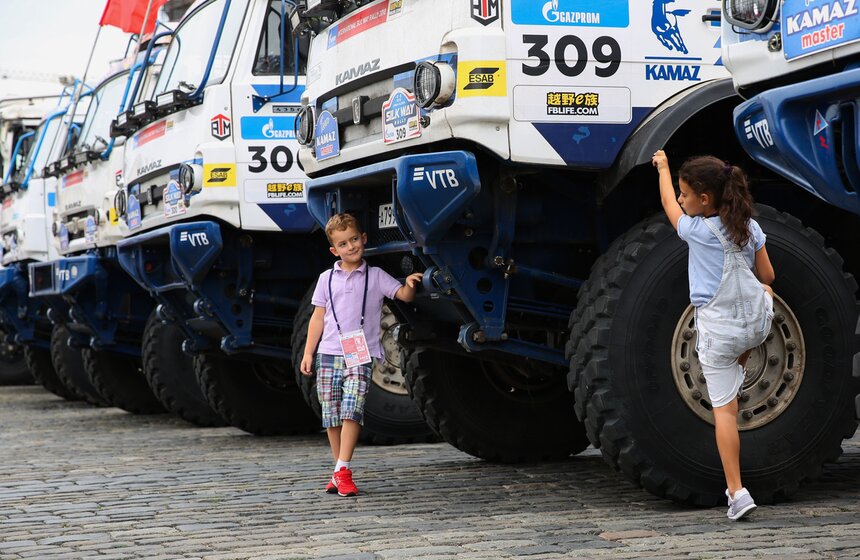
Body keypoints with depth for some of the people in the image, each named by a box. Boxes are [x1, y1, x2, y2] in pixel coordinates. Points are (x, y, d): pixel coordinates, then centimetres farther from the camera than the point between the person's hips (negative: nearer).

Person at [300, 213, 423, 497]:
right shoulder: (327, 279, 12)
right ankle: (338, 472, 13)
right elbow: (318, 317, 14)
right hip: (329, 354, 3)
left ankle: (342, 470, -20)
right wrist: (308, 353, 10)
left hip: (360, 356, -3)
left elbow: (404, 295, -2)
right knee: (331, 415, 3)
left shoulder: (375, 276, 7)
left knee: (352, 410, -18)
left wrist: (410, 284, -25)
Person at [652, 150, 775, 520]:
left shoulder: (696, 230, -11)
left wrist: (662, 167, 26)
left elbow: (668, 205, 9)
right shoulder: (750, 228, 1)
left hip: (718, 330, -4)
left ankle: (736, 492, -4)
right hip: (758, 323, 4)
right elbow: (767, 276, 9)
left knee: (723, 409, 0)